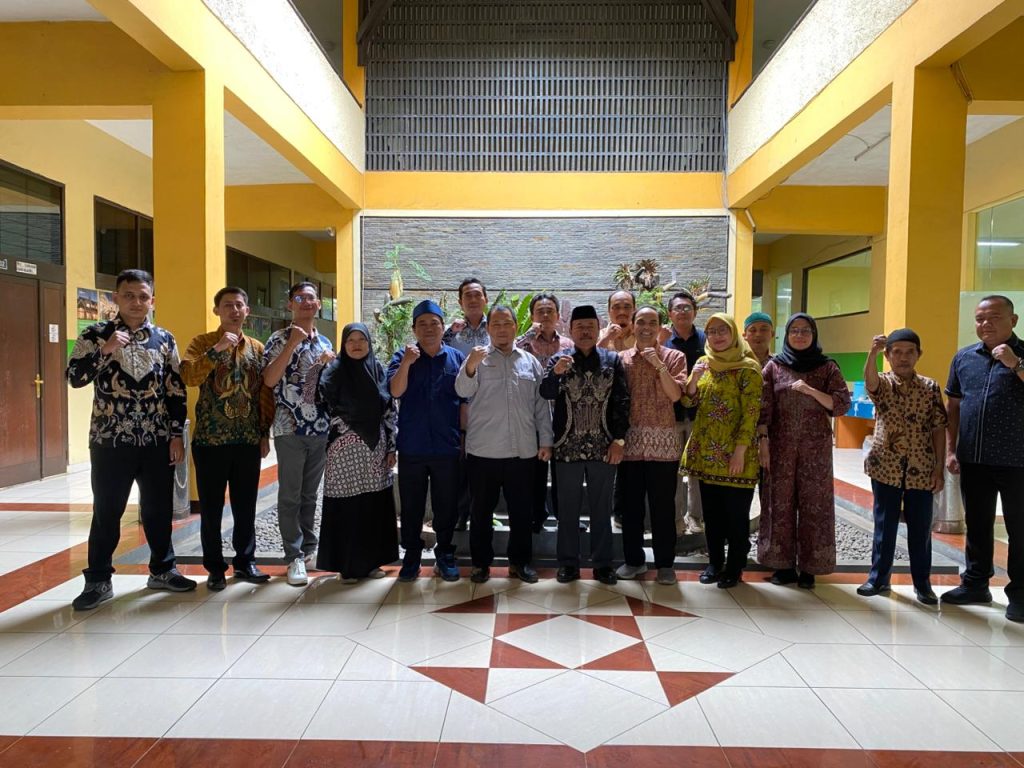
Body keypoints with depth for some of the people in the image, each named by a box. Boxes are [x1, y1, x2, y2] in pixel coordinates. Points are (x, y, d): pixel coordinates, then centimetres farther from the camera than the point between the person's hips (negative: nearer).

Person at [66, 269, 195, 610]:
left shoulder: (164, 339, 5)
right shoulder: (95, 335, 1)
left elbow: (176, 390, 5)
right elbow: (74, 378, -7)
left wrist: (176, 434, 0)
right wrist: (106, 349, -19)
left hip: (157, 440, 2)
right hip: (110, 440, -2)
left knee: (158, 508, 11)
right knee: (106, 511, 6)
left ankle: (162, 570, 26)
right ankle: (98, 580, 20)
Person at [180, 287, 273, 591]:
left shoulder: (257, 348, 9)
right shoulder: (203, 342, 1)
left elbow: (265, 394, 9)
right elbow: (189, 377, -16)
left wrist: (265, 434, 6)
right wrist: (217, 349, -24)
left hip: (248, 441, 3)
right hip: (211, 439, -2)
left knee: (245, 505, 10)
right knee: (211, 507, 5)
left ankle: (245, 562, 24)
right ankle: (215, 568, 18)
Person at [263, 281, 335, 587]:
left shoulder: (324, 342, 14)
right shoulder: (280, 339, -2)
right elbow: (269, 380, -15)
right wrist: (292, 344, -18)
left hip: (321, 429, 5)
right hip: (290, 428, -5)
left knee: (310, 494, 13)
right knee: (290, 495, 0)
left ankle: (309, 549, 23)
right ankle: (295, 557, 7)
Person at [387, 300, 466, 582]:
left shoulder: (456, 358, 4)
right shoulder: (403, 356, 3)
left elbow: (465, 401, 7)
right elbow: (395, 391, -11)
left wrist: (464, 437, 4)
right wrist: (406, 363, -26)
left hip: (447, 448, 0)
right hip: (411, 448, 0)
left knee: (447, 506, 9)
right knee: (411, 506, 10)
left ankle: (445, 555, 25)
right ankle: (411, 556, 24)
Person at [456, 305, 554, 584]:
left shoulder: (530, 361, 10)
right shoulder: (478, 357, 1)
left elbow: (541, 404, 12)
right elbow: (463, 390, -16)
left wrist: (546, 440, 6)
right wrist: (471, 366, -35)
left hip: (522, 451, 3)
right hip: (483, 450, -2)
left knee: (522, 509, 11)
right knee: (481, 509, 8)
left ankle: (520, 561, 25)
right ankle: (481, 562, 22)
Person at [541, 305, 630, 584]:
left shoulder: (612, 360, 4)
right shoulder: (559, 360, 2)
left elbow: (622, 402, 2)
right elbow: (546, 393, -12)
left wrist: (619, 440, -5)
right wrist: (555, 373, -31)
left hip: (603, 447, 1)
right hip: (568, 447, 0)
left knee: (601, 508, 11)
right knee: (568, 508, 9)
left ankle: (602, 563, 23)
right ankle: (568, 563, 21)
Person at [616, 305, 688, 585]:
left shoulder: (674, 357, 4)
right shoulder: (622, 358, 9)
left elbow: (676, 394, -9)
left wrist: (659, 365, -17)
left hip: (663, 441, -2)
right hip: (630, 440, 2)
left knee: (663, 506, 3)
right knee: (630, 504, 8)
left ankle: (665, 563, 16)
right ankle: (634, 559, 22)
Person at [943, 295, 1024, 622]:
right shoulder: (963, 357, 9)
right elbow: (954, 406, 11)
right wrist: (950, 450, 7)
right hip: (973, 460, 4)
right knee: (977, 525, 14)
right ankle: (975, 583, 26)